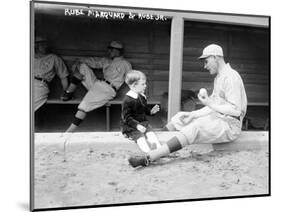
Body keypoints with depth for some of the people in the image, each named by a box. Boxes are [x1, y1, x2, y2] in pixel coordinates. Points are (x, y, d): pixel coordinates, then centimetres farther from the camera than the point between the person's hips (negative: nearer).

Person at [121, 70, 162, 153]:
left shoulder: (142, 97, 8)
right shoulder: (127, 100, -17)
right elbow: (126, 117, -18)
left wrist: (151, 111, 3)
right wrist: (137, 125, -28)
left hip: (143, 122, 7)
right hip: (130, 126, -7)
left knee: (150, 133, -19)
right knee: (139, 136, -29)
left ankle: (159, 148, -31)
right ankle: (148, 152, -45)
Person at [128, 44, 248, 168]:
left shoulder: (231, 77, -14)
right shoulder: (219, 77, 17)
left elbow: (236, 110, -21)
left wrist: (210, 104, -21)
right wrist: (193, 114, 5)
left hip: (230, 125, -10)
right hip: (218, 118, 10)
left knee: (195, 128, -32)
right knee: (180, 117, 7)